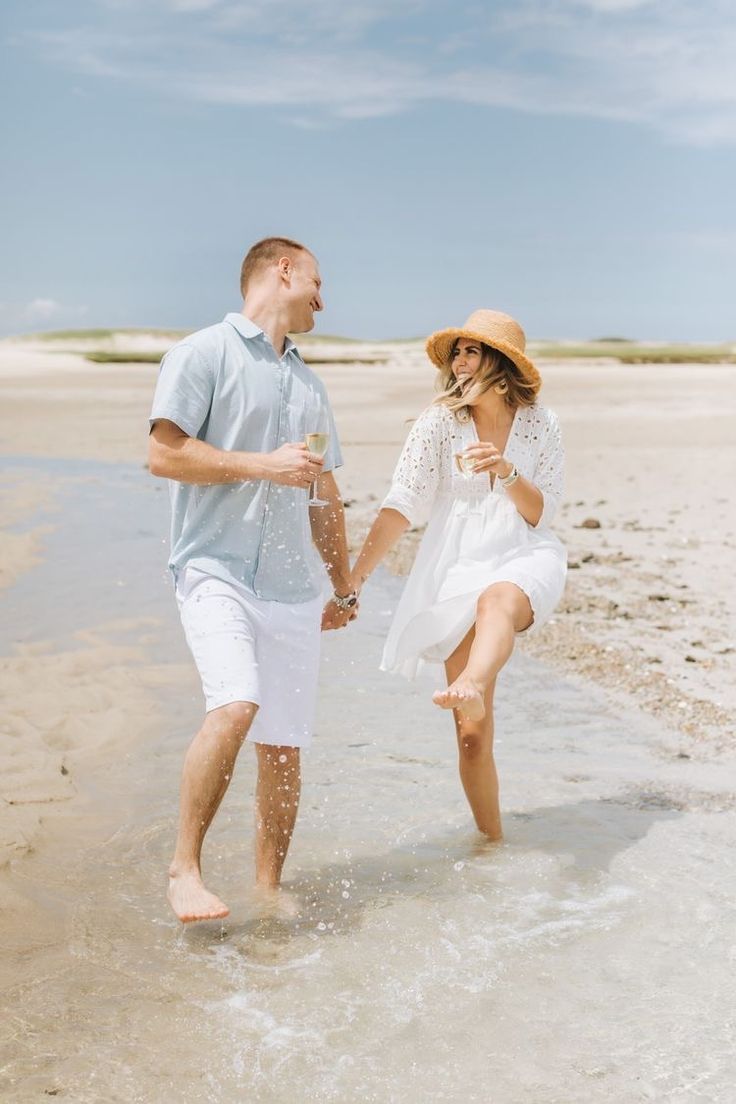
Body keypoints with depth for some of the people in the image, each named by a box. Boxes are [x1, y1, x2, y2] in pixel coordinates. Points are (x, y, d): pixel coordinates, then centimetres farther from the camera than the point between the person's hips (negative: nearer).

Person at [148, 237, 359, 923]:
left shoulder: (308, 383, 24)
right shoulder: (204, 353, 2)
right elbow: (164, 454, -8)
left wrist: (344, 585, 28)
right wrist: (263, 465, -12)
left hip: (292, 585, 6)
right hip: (216, 567, -6)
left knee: (285, 743, 3)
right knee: (235, 706, -25)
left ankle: (268, 891, 15)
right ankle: (184, 867, -11)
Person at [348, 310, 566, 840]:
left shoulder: (539, 424, 0)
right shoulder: (439, 421, -3)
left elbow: (541, 514, 0)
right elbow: (401, 506, -8)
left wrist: (505, 470, -20)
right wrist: (353, 579, -15)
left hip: (524, 561, 0)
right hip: (457, 568, 1)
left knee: (496, 601, -41)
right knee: (473, 731, -1)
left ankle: (470, 687, -68)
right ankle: (490, 839, 12)